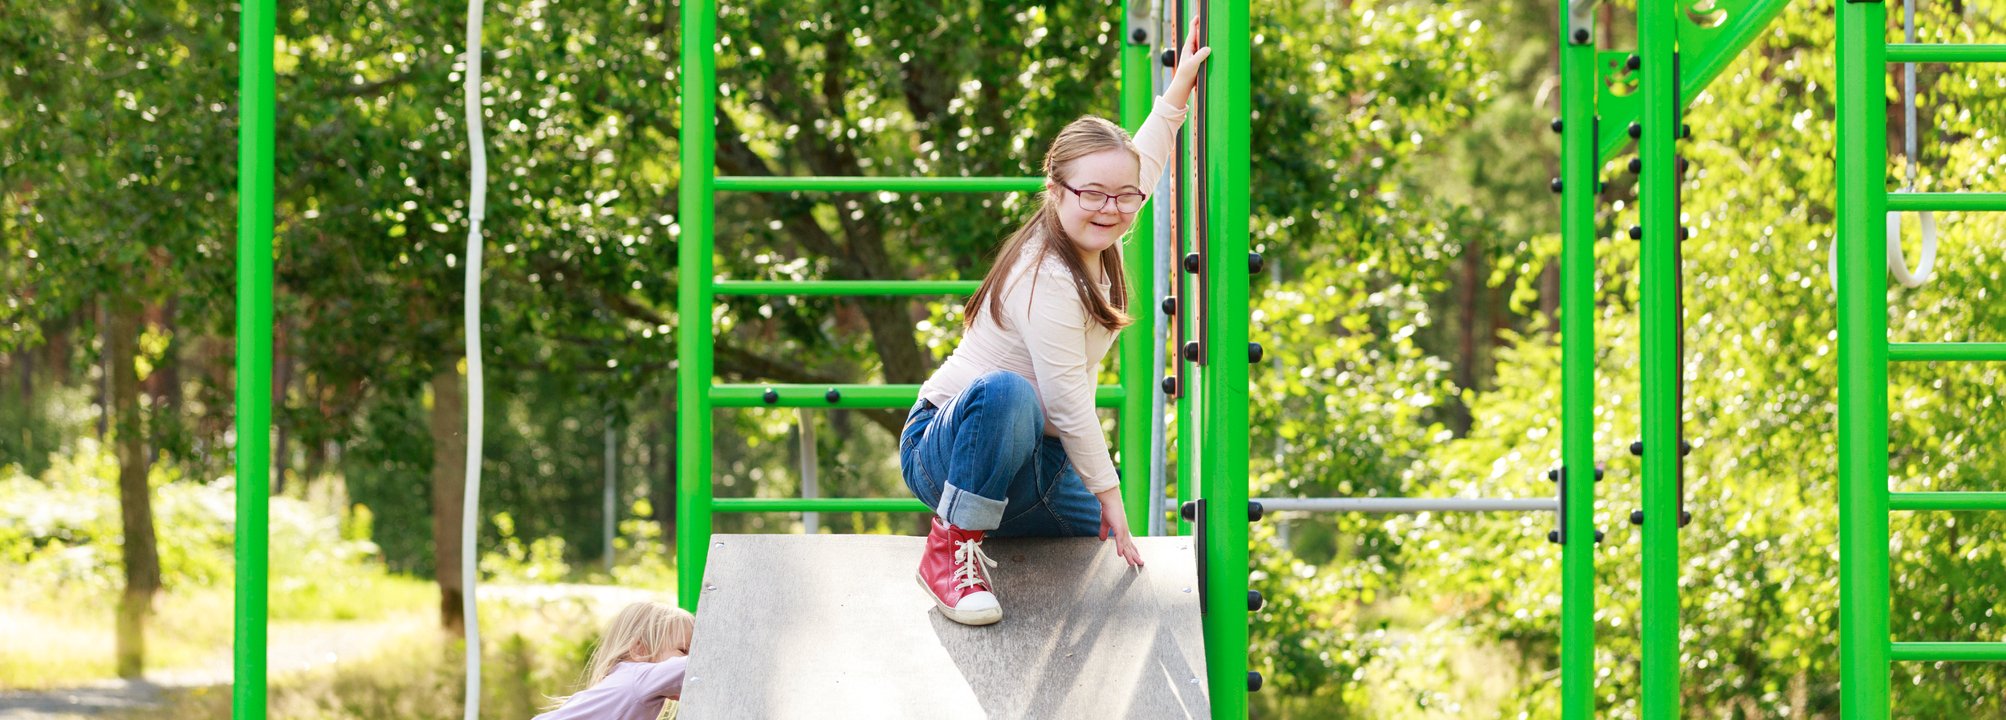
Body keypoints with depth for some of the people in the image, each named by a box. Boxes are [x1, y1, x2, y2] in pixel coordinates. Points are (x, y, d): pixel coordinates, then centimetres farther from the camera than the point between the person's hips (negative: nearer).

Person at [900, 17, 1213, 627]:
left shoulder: (1097, 246, 1)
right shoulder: (1045, 279, -26)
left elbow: (1141, 160, 23)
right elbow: (1067, 404, -25)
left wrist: (1179, 89, 27)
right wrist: (1108, 496, -19)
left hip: (1035, 462, 10)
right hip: (945, 450, -10)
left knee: (1132, 566, 6)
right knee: (1006, 393, -43)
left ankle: (993, 531, 26)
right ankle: (951, 549, -28)